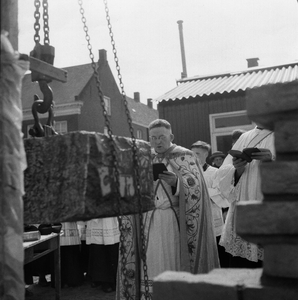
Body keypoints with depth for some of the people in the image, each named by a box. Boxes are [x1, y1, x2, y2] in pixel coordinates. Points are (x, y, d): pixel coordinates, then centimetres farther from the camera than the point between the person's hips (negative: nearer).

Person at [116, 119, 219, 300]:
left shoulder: (185, 156, 2)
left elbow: (195, 187, -9)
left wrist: (176, 181, -26)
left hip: (175, 221, -3)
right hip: (149, 221, 3)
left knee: (175, 264, -4)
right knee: (151, 266, 1)